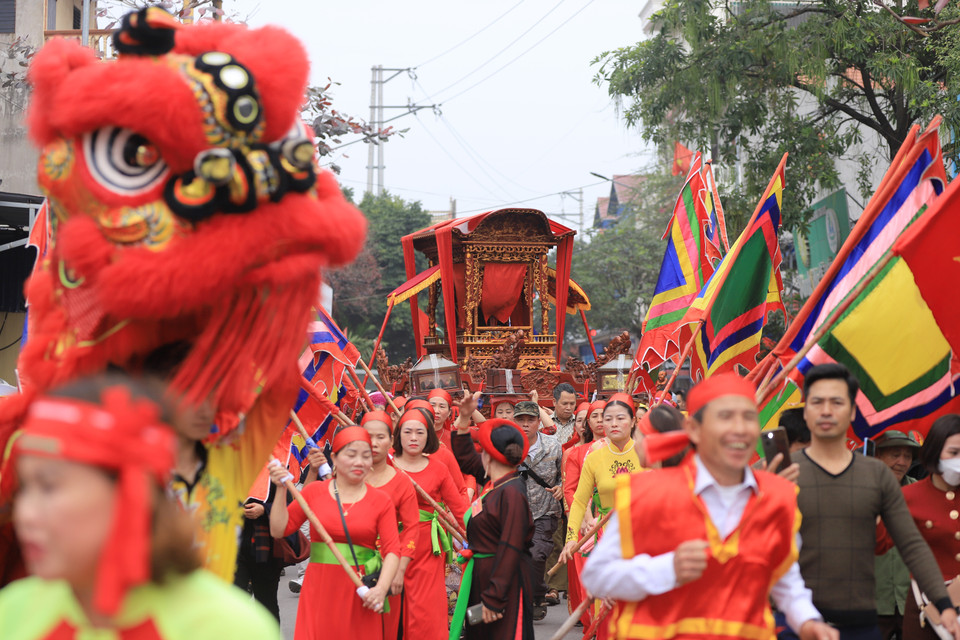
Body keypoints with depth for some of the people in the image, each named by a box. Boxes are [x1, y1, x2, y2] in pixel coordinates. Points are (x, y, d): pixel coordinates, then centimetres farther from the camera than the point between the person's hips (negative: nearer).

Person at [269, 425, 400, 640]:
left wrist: (381, 588, -19)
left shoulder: (381, 501, 4)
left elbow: (392, 550, -4)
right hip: (319, 589, 0)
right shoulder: (314, 492, 7)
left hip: (361, 592, 0)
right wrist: (281, 489, -4)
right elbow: (279, 530, 5)